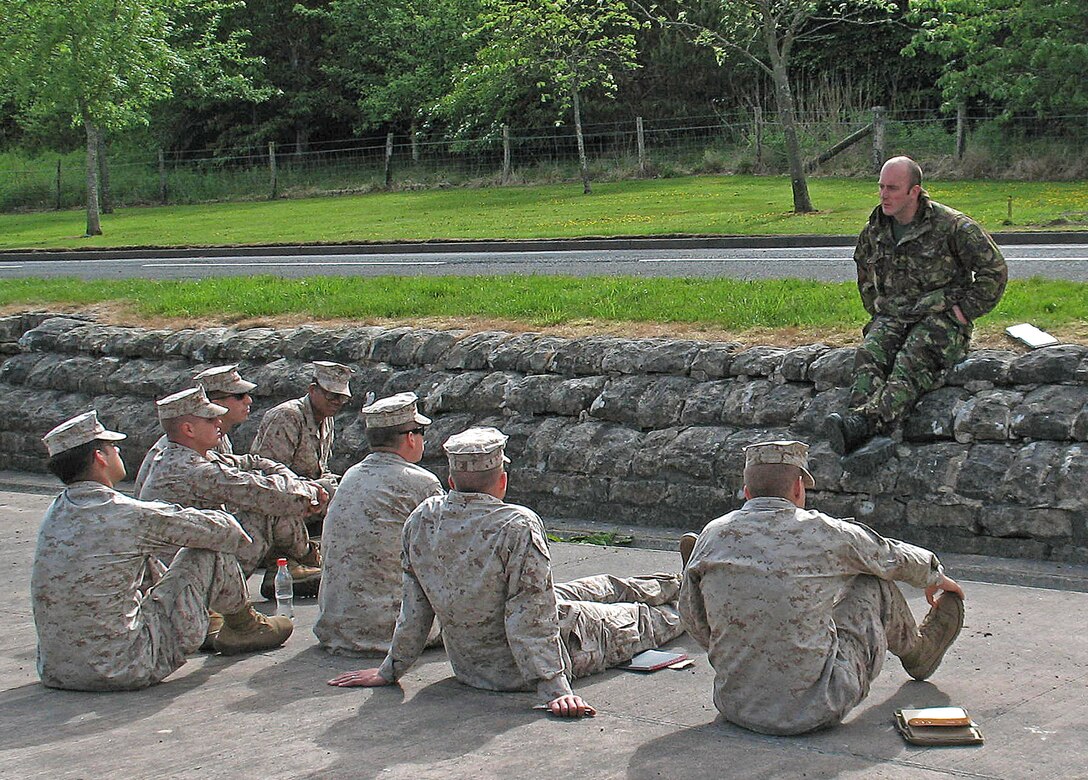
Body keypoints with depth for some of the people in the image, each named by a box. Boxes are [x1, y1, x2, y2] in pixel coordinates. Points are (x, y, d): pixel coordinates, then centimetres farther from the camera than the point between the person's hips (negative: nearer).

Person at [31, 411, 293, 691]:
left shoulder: (56, 511, 5)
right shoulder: (128, 515, -17)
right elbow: (218, 530, -6)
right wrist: (234, 529, 18)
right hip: (125, 670, -7)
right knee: (211, 551, 1)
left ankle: (209, 624, 48)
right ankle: (243, 625, 29)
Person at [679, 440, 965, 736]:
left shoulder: (712, 536, -3)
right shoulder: (826, 533, -8)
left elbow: (693, 622, 8)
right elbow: (897, 558, 11)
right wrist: (938, 579, 33)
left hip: (735, 707, 4)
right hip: (815, 710, -3)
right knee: (874, 583, 14)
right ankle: (919, 653, 42)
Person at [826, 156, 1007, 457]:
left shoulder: (952, 226, -7)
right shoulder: (875, 229, 10)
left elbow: (994, 271, -2)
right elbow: (864, 273, 31)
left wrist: (964, 311, -6)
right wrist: (876, 310, 19)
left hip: (940, 320, -5)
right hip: (891, 317, 5)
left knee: (911, 363, -33)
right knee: (869, 354, -27)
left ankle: (864, 421, -56)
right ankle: (860, 416, -49)